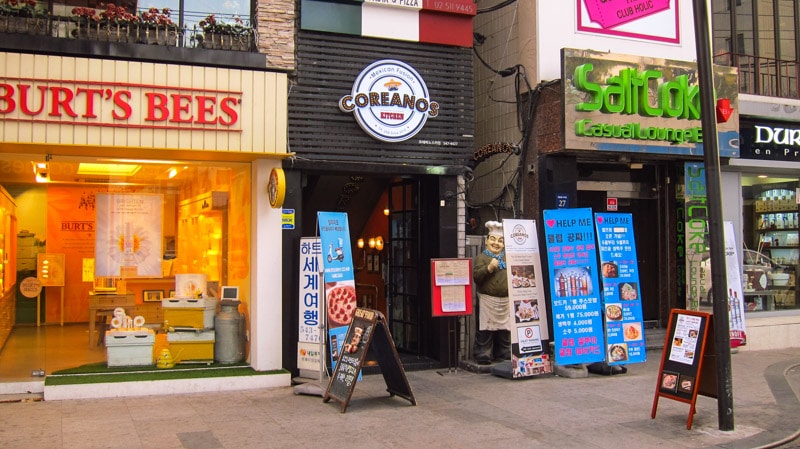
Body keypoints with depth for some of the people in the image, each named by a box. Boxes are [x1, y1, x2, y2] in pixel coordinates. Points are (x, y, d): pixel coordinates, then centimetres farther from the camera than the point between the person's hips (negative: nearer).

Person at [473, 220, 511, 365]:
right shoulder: (481, 257, 0)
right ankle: (484, 355, 3)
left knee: (505, 329, 9)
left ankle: (504, 353, 21)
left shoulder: (507, 258, 16)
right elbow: (476, 276, -12)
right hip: (487, 300, -5)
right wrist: (489, 268, -23)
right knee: (486, 328, -4)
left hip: (506, 300, 5)